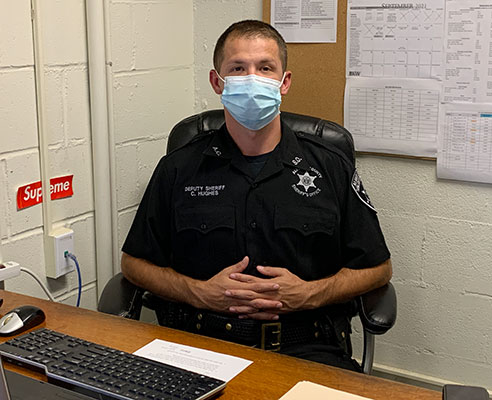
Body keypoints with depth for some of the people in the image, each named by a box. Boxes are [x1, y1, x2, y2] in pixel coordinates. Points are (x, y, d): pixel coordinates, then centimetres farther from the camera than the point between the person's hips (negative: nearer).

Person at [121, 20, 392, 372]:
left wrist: (309, 293, -6)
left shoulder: (331, 167, 6)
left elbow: (378, 268, 11)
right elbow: (134, 262, 14)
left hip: (306, 348, 0)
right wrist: (199, 292, -5)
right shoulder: (179, 169, 8)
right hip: (200, 343, 1)